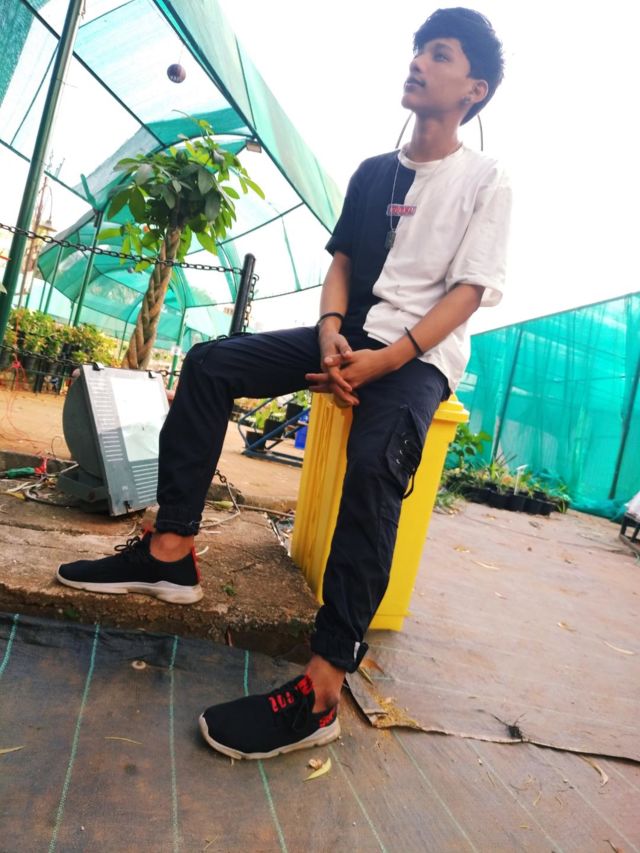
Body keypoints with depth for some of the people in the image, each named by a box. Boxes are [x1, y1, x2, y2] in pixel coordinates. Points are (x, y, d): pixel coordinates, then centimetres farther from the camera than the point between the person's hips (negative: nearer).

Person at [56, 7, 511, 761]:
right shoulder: (373, 172, 17)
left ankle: (321, 689, -33)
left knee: (374, 461, -37)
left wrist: (385, 360, -23)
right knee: (209, 363, -11)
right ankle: (171, 552, -13)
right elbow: (341, 262, 13)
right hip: (353, 336, 6)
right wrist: (331, 329, -10)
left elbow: (466, 295, -8)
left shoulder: (487, 182, 2)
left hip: (420, 354, -6)